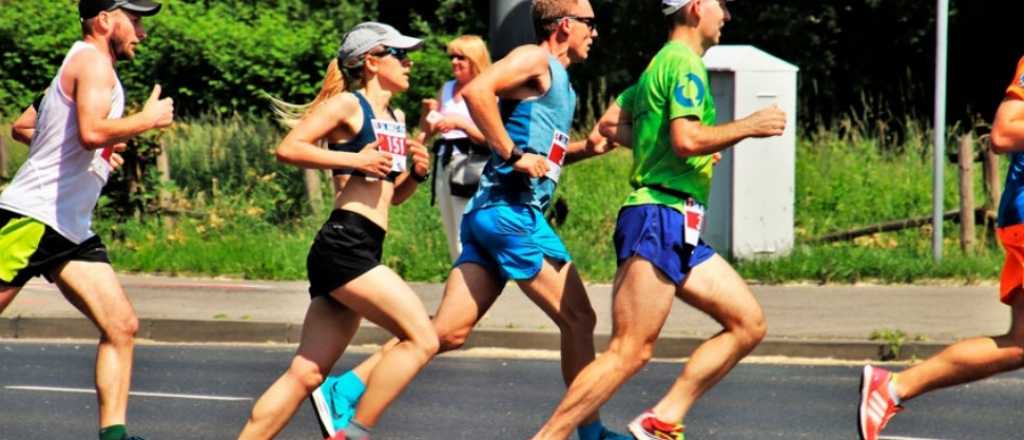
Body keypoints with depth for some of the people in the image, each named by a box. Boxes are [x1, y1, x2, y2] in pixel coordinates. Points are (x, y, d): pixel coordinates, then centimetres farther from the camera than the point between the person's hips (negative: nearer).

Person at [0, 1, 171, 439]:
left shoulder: (81, 67, 22)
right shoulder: (93, 61, -8)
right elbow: (92, 131, -26)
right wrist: (147, 119, -12)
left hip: (71, 230, 10)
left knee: (121, 326, 0)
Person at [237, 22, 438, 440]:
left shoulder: (396, 118, 22)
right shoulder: (348, 105, -2)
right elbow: (288, 149, -12)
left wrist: (417, 172, 10)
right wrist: (354, 159, -17)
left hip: (360, 253, 9)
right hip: (344, 244, -9)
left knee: (305, 374, 5)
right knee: (421, 338, -16)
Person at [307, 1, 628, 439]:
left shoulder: (557, 78, 23)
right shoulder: (534, 60, -5)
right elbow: (477, 90, -23)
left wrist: (584, 148, 15)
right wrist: (513, 155, -20)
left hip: (492, 214, 9)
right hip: (511, 210, -9)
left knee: (448, 331, 2)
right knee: (578, 318, -3)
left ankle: (345, 390, -1)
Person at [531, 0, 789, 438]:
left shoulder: (660, 65, 21)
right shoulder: (685, 63, -10)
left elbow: (610, 124, 27)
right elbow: (687, 139, -21)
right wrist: (749, 126, -10)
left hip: (678, 233, 11)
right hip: (661, 218, -11)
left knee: (748, 324, 7)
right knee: (629, 352, -15)